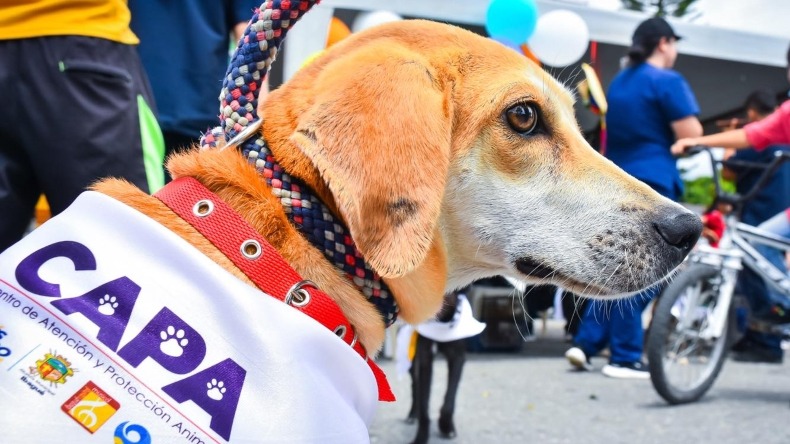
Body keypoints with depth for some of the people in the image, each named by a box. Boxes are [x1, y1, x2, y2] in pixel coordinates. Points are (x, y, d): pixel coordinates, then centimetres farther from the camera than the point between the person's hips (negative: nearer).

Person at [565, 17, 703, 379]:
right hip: (653, 183, -8)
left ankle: (585, 343, 10)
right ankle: (624, 358, 2)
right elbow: (692, 135, -13)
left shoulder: (618, 82, 17)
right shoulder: (667, 81, -8)